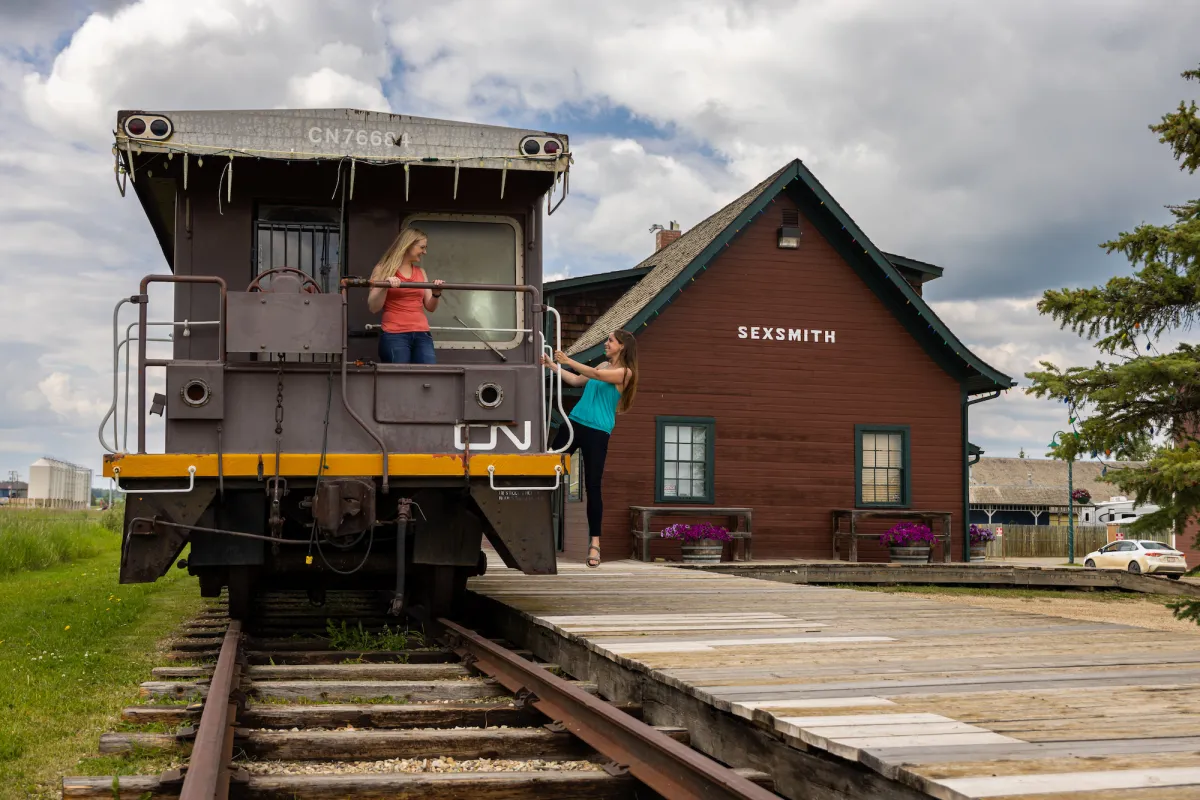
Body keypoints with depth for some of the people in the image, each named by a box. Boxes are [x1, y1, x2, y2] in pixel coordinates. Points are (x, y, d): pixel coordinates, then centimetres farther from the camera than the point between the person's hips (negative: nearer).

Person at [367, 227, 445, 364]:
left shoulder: (421, 273, 18)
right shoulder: (383, 269, 4)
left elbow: (430, 307, 18)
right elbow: (373, 308, -2)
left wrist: (436, 294, -2)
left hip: (422, 334, 4)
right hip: (394, 336, -4)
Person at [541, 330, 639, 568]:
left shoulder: (624, 372, -5)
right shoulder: (603, 366, 18)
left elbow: (596, 375, -19)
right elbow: (576, 380, 16)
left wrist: (568, 361, -23)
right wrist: (553, 365, 7)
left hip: (597, 432, -7)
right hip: (574, 422, 7)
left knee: (593, 487, -5)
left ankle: (595, 542, 0)